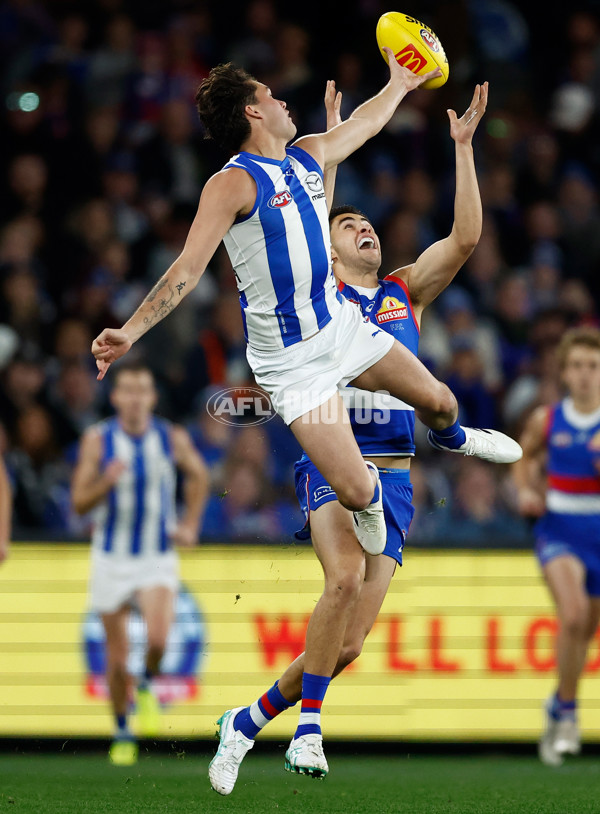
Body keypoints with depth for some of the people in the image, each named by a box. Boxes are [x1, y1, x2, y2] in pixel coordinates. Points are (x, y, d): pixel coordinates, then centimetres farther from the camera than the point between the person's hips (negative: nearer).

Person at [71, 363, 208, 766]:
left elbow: (199, 475, 18)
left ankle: (148, 687, 8)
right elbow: (79, 502, -7)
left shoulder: (172, 438, -3)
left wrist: (190, 525, 10)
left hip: (158, 558, 0)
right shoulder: (97, 440, -6)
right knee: (117, 657, 3)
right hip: (112, 558, 0)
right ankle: (122, 734, 23)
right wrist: (107, 481, -25)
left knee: (157, 638, -25)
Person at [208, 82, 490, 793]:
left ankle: (248, 720, 18)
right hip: (332, 463, -4)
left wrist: (463, 147, 1)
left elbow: (466, 236, 6)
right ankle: (308, 725, -26)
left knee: (348, 645, -2)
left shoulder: (407, 293, 18)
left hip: (394, 477, 4)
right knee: (345, 576, -34)